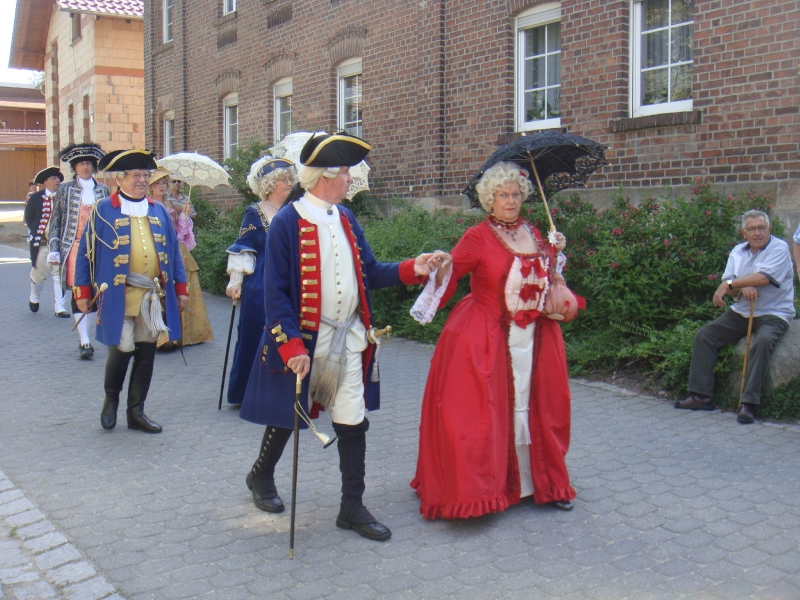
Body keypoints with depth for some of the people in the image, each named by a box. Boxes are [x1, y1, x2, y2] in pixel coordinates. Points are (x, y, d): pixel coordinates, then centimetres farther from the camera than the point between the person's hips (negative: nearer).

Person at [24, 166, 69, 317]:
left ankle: (59, 307, 7)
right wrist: (36, 234, 4)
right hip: (41, 243, 0)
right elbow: (28, 219, 8)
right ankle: (34, 299, 38)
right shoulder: (35, 198, -1)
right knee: (39, 273, 10)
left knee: (60, 275, 0)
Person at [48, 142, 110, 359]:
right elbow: (56, 222, 5)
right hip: (74, 248, -2)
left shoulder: (102, 190, 10)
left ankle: (85, 338, 15)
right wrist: (54, 249, -4)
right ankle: (84, 341, -4)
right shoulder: (65, 189, 5)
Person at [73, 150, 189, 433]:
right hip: (119, 294, -4)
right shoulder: (103, 210, 0)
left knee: (146, 353, 7)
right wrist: (83, 292, -2)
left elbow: (173, 251, 15)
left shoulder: (159, 211, 12)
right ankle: (111, 399, 25)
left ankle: (136, 411, 19)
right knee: (122, 349, -4)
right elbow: (86, 252, 1)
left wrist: (180, 288, 11)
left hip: (154, 295, 4)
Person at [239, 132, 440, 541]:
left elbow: (369, 274, 11)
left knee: (353, 421, 5)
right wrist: (292, 345, -21)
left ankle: (352, 508, 18)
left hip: (348, 337, 5)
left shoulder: (345, 219, 7)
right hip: (305, 338, -5)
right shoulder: (287, 222, -13)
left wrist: (411, 269, -4)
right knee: (288, 414, 13)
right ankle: (261, 477, 41)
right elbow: (276, 291, -15)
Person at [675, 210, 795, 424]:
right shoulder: (738, 251, 10)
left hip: (773, 314, -6)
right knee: (704, 335, -9)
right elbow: (726, 283, 2)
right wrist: (742, 287, -20)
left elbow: (763, 277, -23)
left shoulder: (780, 248, -7)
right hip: (740, 312, 6)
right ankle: (702, 396, -8)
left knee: (762, 341, -35)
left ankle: (749, 403, -32)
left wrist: (730, 284, -16)